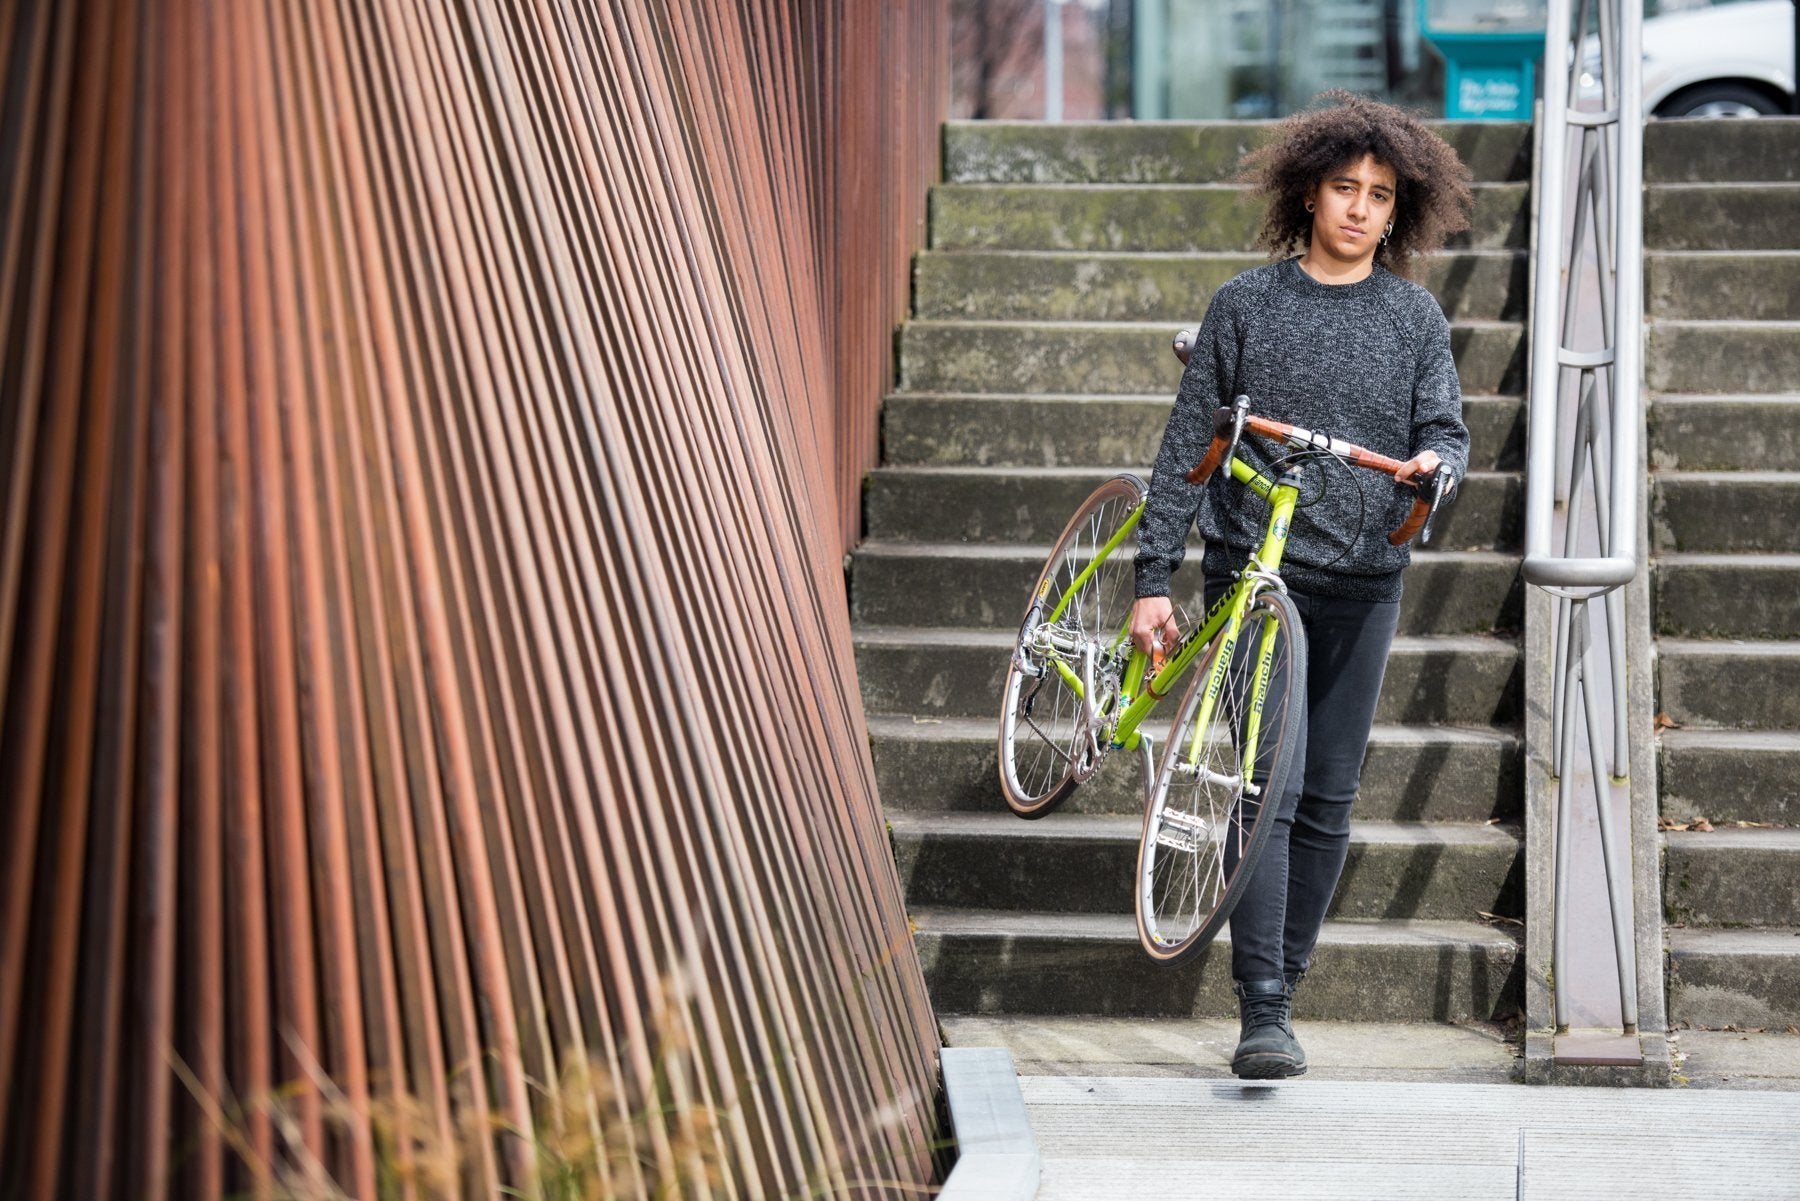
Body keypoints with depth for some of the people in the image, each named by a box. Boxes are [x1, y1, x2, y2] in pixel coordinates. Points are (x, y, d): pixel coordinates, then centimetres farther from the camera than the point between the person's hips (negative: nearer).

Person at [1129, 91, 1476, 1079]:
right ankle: (1262, 1018, -16)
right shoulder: (1246, 305, 3)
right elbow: (1188, 443, 4)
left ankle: (1281, 983, 19)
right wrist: (1153, 577, -2)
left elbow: (1445, 426, 2)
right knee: (1270, 784, -14)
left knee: (1328, 800, 6)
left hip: (1362, 584, 3)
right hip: (1254, 571, -3)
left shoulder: (1414, 318, 8)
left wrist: (1436, 462, -24)